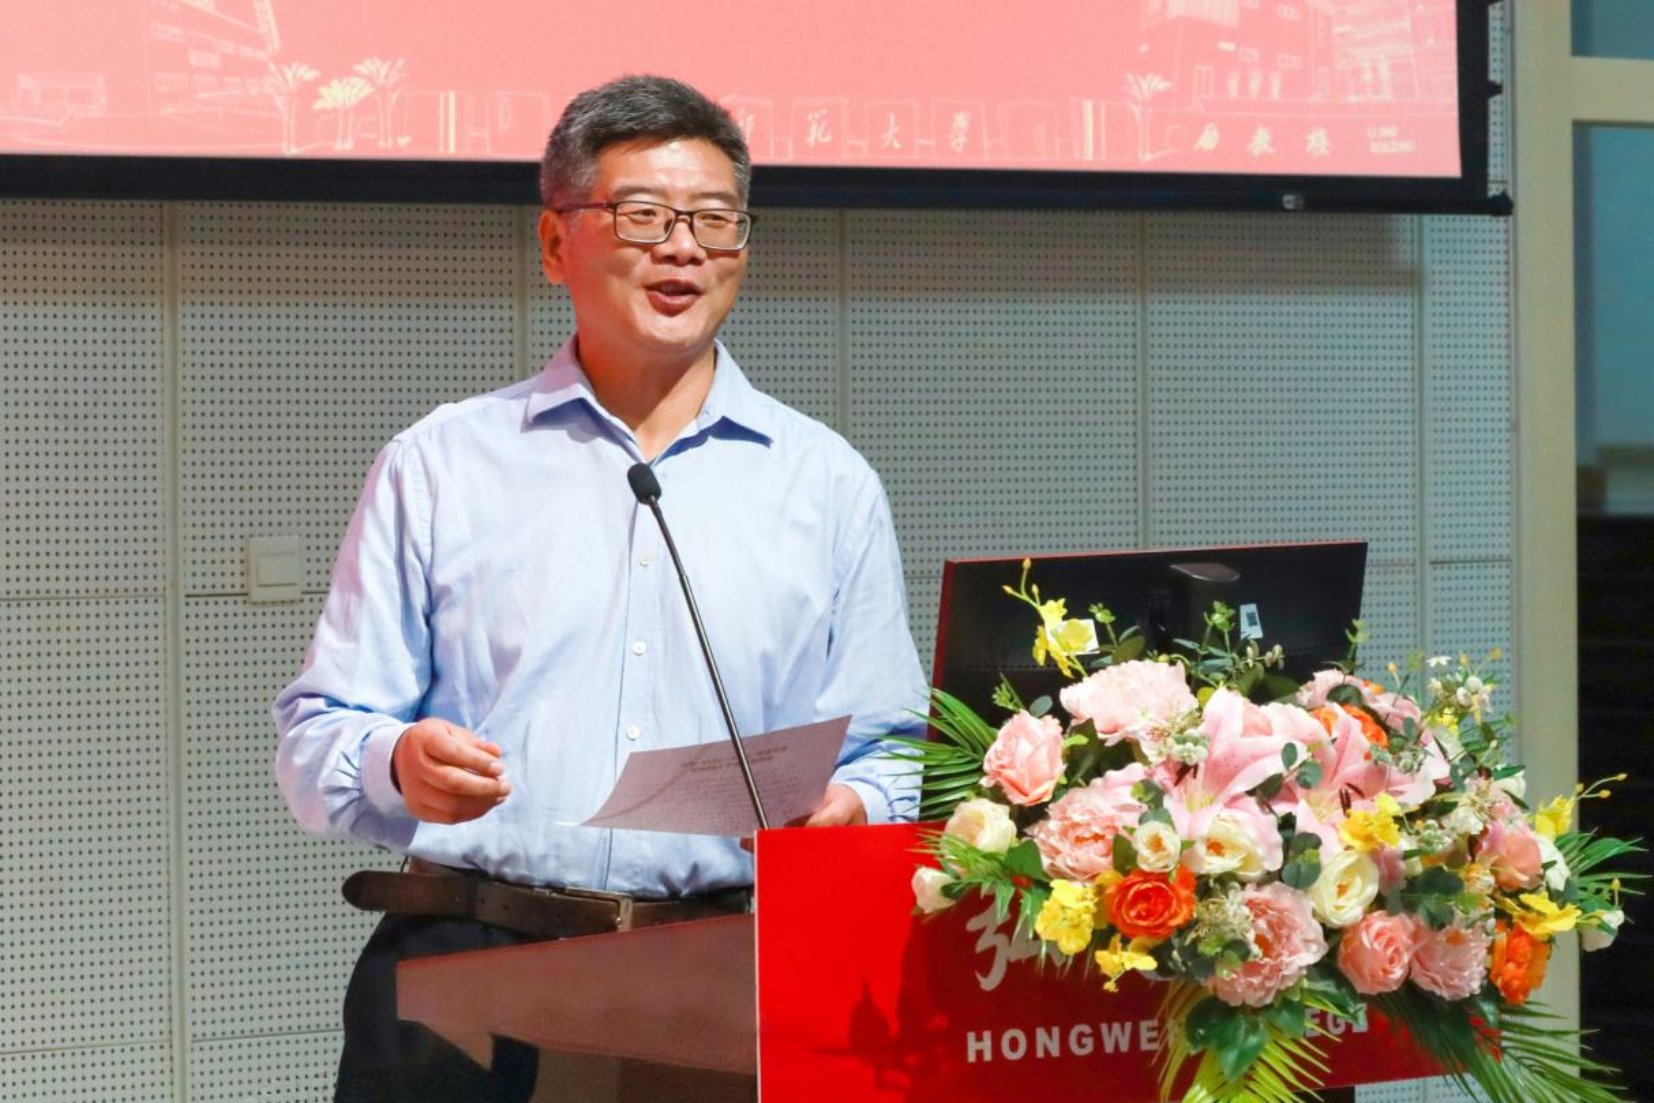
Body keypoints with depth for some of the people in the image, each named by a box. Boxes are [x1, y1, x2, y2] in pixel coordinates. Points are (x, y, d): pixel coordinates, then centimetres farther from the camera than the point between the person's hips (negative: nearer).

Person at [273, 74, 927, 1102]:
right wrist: (399, 767, -13)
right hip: (471, 953, 0)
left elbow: (892, 756, 16)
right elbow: (316, 742, 10)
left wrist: (852, 810, -7)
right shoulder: (435, 466, 13)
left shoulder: (828, 484, 16)